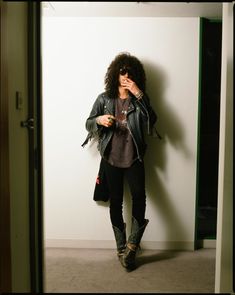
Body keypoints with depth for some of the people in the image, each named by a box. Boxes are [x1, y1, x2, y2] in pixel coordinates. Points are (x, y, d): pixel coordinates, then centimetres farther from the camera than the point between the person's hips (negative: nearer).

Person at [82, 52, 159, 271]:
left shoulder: (140, 99, 3)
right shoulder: (104, 98, 2)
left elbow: (151, 121, -13)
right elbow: (88, 123, 5)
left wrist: (139, 95, -18)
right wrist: (99, 120, -17)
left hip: (134, 158, 0)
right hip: (111, 158, 0)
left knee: (139, 196, -17)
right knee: (116, 202, 6)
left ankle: (132, 245, 2)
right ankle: (122, 247, 23)